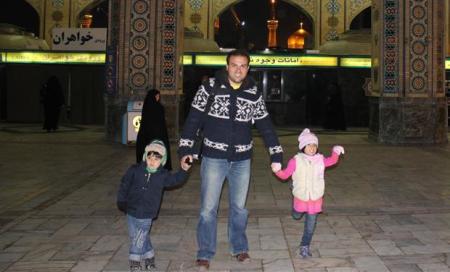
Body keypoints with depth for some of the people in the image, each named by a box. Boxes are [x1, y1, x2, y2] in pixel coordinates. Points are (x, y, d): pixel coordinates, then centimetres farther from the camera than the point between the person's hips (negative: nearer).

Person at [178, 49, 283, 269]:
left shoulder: (254, 93, 1)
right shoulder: (210, 87, -6)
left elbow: (265, 126, 7)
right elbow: (193, 118, -5)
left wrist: (276, 156, 3)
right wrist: (185, 149, -11)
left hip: (242, 160, 2)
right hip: (213, 158, -2)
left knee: (239, 207, 14)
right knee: (208, 208, 3)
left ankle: (239, 248, 32)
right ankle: (205, 253, 17)